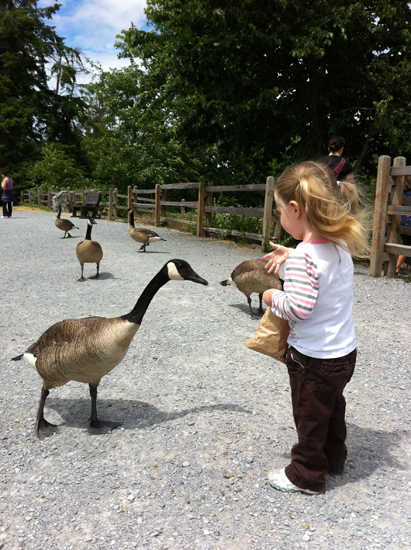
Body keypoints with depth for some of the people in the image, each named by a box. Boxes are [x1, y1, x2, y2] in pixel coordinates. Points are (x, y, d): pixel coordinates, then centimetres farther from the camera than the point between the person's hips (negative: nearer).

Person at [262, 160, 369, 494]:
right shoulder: (341, 247, -2)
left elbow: (299, 307, -33)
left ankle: (306, 476, 31)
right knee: (333, 408, 27)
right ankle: (333, 458, 47)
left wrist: (275, 298, -15)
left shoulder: (304, 256, -28)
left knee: (310, 416, 12)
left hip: (313, 358, -8)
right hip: (345, 353, 8)